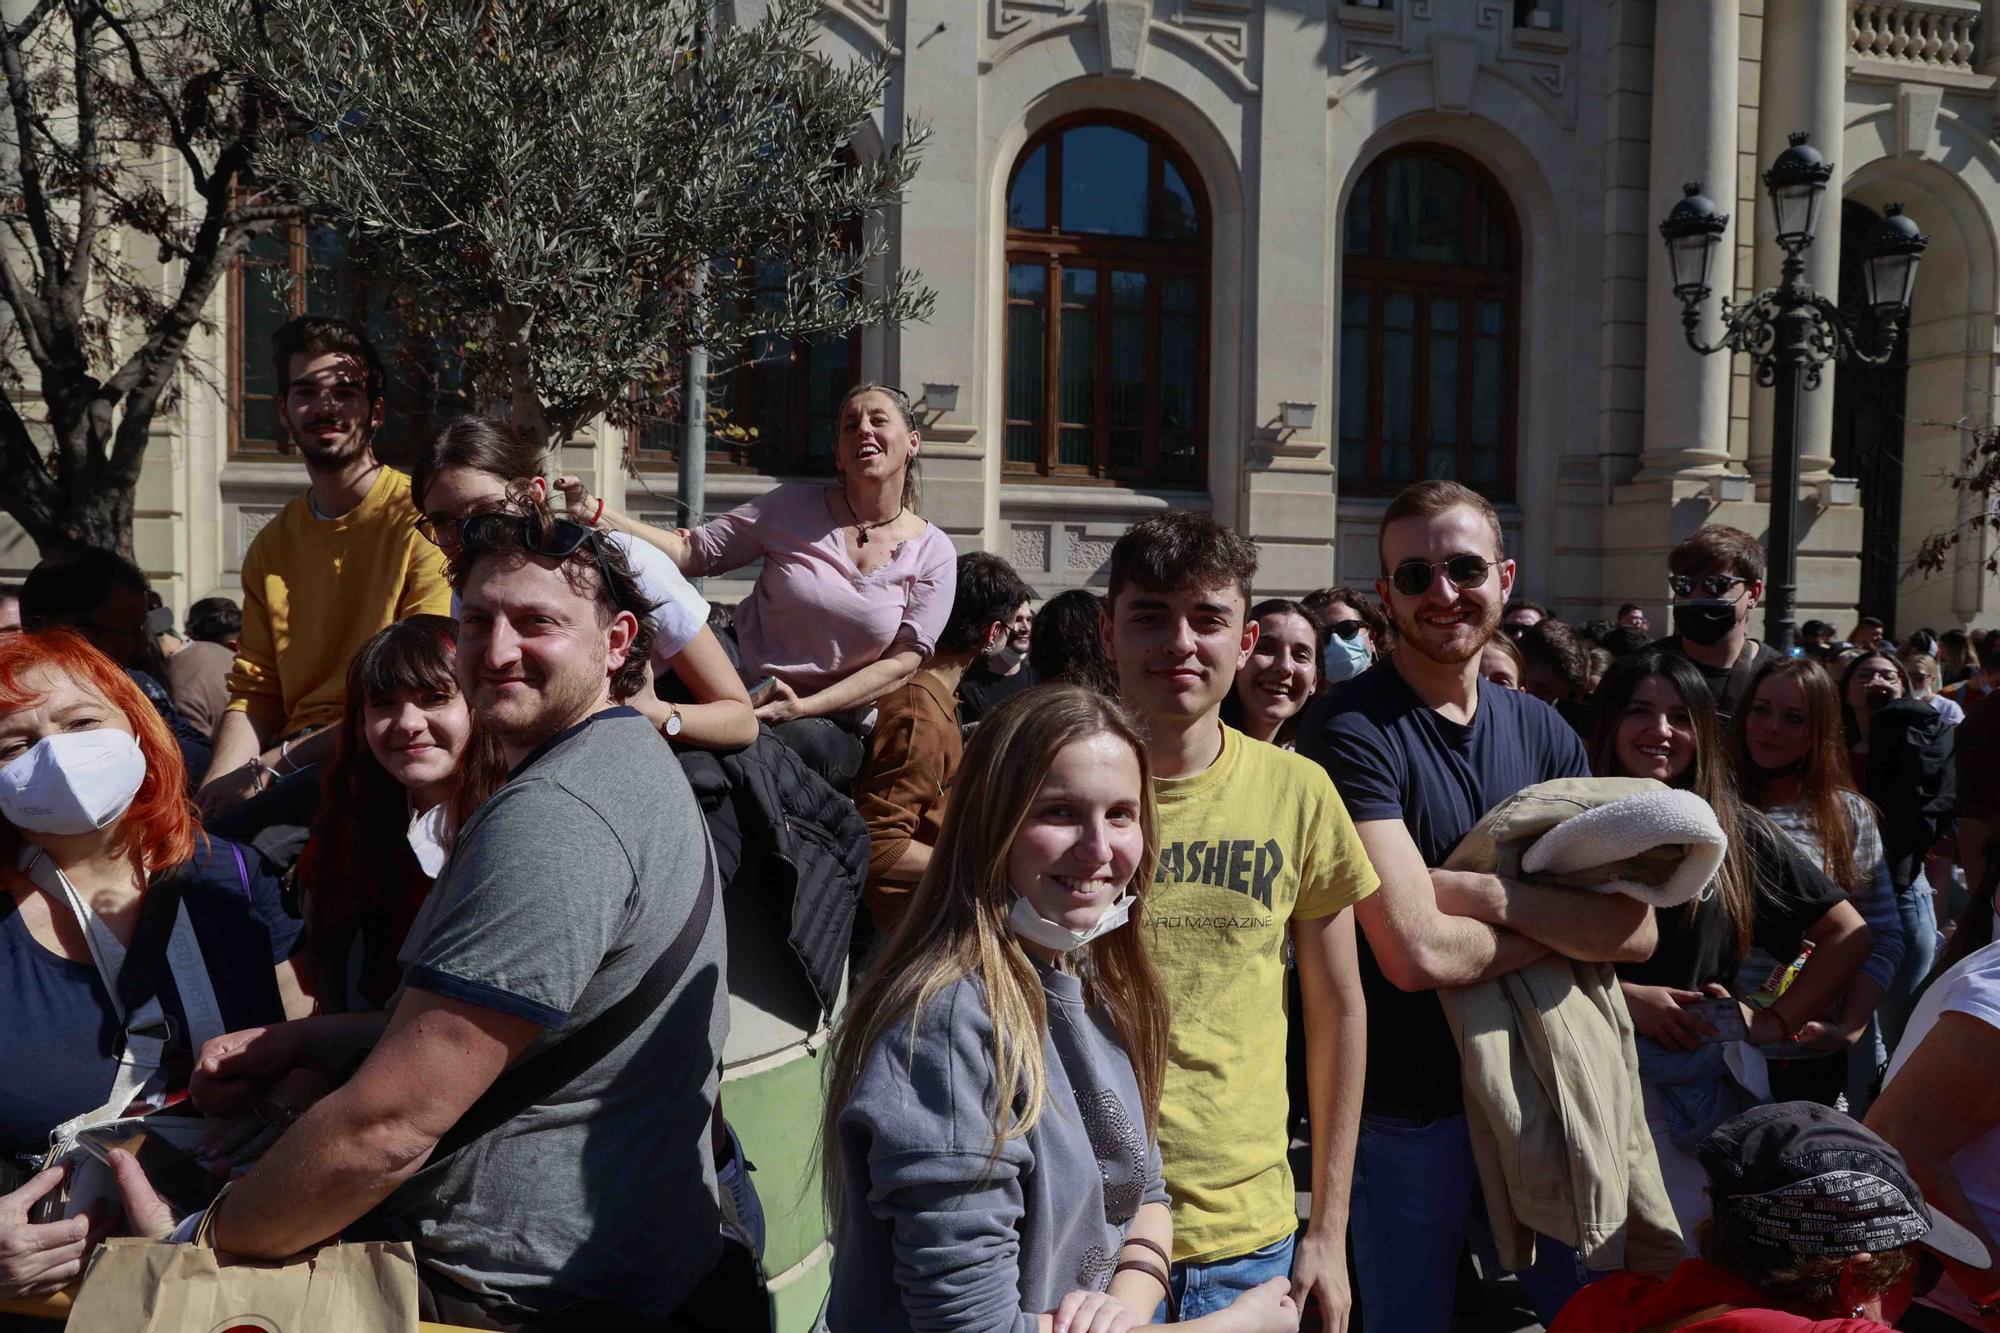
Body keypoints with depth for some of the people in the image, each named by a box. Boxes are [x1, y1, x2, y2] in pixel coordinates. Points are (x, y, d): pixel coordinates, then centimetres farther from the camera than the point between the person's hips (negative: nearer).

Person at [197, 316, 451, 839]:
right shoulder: (270, 546, 18)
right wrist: (213, 791, -7)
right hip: (300, 769, 5)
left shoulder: (422, 516, -5)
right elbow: (254, 692, 13)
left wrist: (278, 761, -15)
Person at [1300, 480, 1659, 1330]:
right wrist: (1567, 923, -10)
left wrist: (1487, 894, -19)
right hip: (1407, 1115, -5)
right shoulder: (1353, 730, -17)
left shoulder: (1542, 732, 4)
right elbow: (1417, 952, -26)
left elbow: (1636, 929, -5)